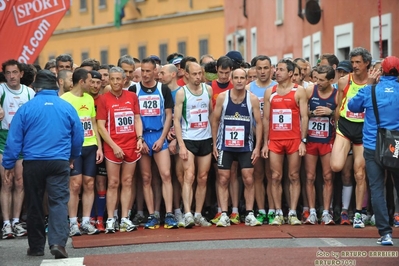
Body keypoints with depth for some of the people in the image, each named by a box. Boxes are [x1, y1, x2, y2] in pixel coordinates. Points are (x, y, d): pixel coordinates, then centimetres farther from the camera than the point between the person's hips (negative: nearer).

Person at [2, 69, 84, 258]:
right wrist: (72, 157, 29)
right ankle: (58, 242, -21)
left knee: (34, 204, 11)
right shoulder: (67, 108, 2)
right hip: (59, 162, 0)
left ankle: (36, 246, 18)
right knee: (59, 202, -3)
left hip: (33, 163, 0)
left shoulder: (26, 108, -3)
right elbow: (78, 136, 11)